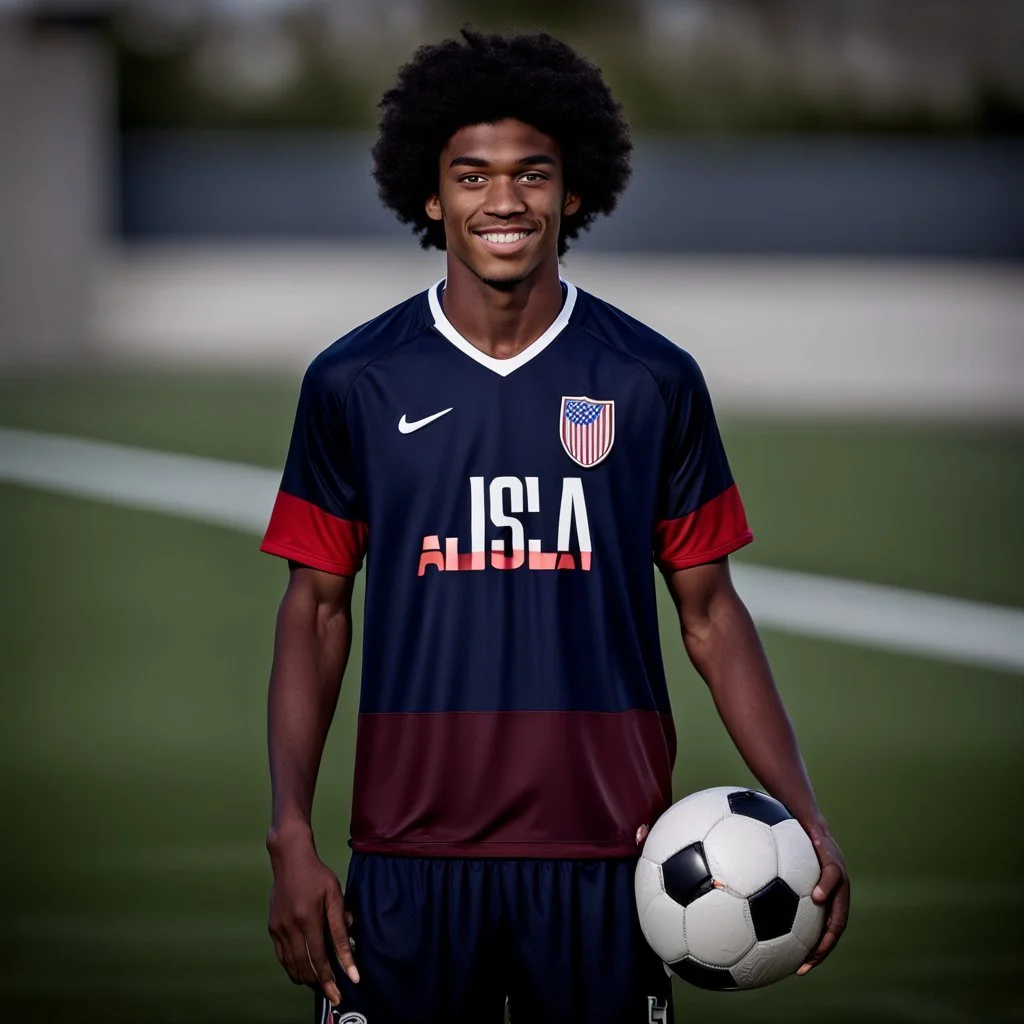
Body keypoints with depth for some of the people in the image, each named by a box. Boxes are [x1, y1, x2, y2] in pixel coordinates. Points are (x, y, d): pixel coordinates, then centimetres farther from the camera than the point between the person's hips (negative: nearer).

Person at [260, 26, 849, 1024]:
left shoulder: (654, 382, 4)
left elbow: (709, 612, 7)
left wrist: (803, 817, -2)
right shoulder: (353, 382, 3)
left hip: (604, 853, 0)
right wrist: (291, 834, -2)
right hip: (411, 853, 0)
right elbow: (317, 607, 7)